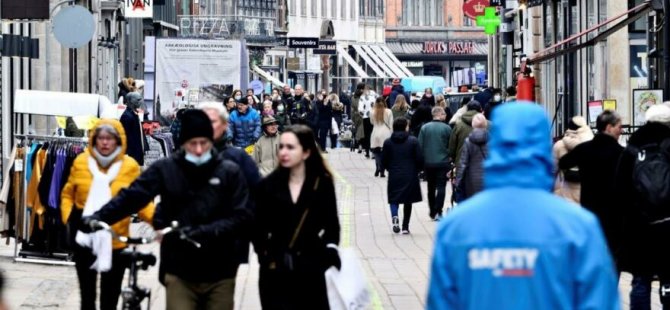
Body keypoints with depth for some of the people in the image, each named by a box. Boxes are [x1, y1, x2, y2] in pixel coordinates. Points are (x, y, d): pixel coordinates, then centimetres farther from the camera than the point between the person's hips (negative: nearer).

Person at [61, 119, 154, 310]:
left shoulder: (130, 166, -7)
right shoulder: (81, 162, -2)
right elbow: (68, 194, 8)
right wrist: (68, 217, -9)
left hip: (115, 241, -1)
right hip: (85, 239, 1)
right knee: (87, 294, 11)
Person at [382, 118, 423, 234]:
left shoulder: (388, 142, -2)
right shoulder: (413, 141, -7)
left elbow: (384, 161, 1)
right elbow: (420, 159, -6)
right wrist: (417, 169, 13)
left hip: (394, 176, 1)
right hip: (410, 176, -1)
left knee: (394, 199, 10)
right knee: (408, 201, 11)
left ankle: (394, 216, -20)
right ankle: (405, 227, 11)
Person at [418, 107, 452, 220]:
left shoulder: (424, 128, -2)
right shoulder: (447, 128, -7)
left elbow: (420, 146, -1)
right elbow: (451, 146, -1)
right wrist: (451, 159, 12)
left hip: (428, 163, 3)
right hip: (443, 162, -2)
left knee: (431, 188, 14)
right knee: (441, 187, 0)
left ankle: (432, 212, 20)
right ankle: (438, 212, -11)